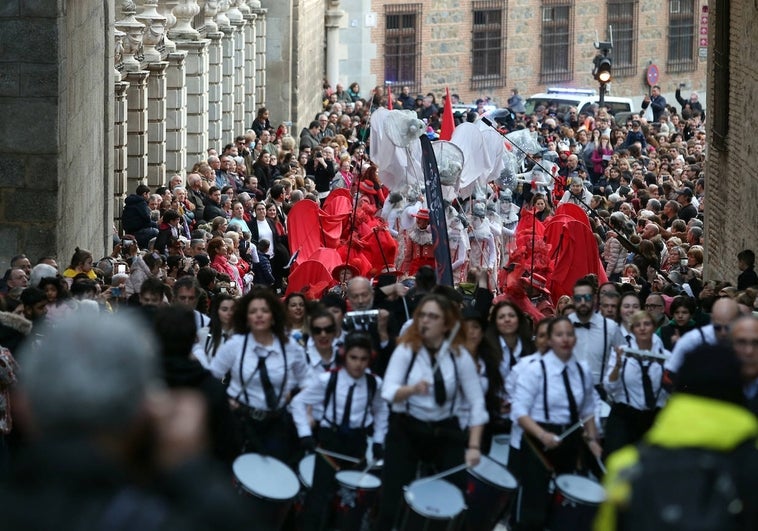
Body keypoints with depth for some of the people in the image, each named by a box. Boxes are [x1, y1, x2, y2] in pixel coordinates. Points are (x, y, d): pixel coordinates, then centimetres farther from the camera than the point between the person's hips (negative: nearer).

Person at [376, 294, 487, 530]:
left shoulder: (460, 356, -5)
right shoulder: (406, 350, -8)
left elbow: (476, 403, -6)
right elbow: (388, 392, -20)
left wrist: (474, 446, -13)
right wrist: (412, 389, -41)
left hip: (446, 431, 1)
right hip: (406, 430, -1)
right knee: (393, 501, -5)